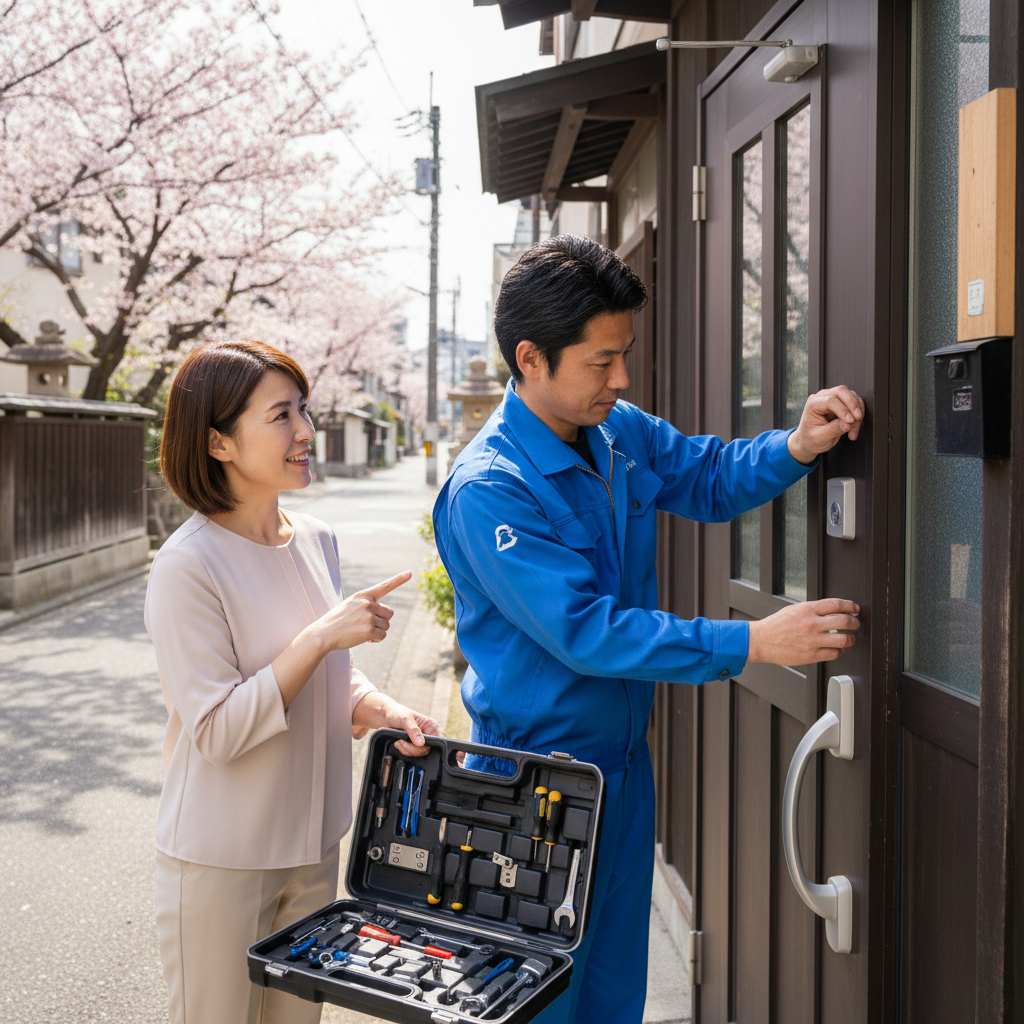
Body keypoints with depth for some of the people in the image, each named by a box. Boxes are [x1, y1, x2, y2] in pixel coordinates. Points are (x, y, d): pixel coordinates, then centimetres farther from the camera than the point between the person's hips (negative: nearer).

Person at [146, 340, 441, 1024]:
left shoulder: (317, 541, 2)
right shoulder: (189, 566, -20)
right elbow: (218, 731, -22)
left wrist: (375, 708, -8)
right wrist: (322, 636, -27)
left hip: (313, 845, 7)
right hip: (220, 861, -6)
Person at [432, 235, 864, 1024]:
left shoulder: (621, 432, -1)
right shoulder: (488, 489, -25)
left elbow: (711, 479, 14)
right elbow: (587, 632, -28)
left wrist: (796, 448, -7)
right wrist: (752, 643, -30)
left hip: (625, 757, 7)